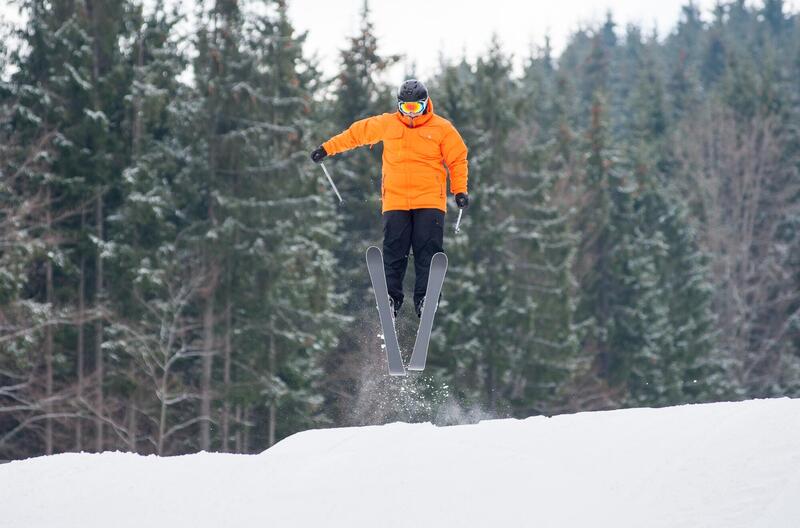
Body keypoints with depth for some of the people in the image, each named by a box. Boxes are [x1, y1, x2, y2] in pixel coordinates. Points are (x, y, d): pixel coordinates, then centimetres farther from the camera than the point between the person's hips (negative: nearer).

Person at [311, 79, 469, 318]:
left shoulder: (442, 128, 4)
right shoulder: (386, 125, 9)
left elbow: (457, 159, 9)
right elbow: (357, 133, 21)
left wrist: (460, 190, 0)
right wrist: (327, 148, 22)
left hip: (430, 201, -1)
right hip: (395, 201, 1)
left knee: (428, 251, -8)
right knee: (394, 252, -3)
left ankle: (424, 299, -8)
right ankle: (391, 299, -2)